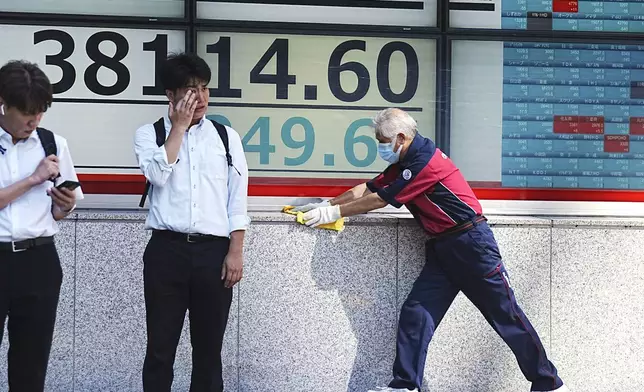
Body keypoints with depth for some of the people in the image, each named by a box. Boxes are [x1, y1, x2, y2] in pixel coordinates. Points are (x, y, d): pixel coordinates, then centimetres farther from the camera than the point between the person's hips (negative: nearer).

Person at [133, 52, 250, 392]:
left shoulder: (227, 136, 9)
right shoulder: (149, 134, 6)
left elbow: (237, 200, 5)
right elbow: (158, 174, -14)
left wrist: (235, 252, -3)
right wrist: (179, 126, -6)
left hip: (213, 251, 1)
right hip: (166, 250, -1)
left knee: (209, 347, 8)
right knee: (161, 346, 2)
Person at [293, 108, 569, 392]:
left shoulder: (425, 161, -19)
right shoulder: (405, 162, 11)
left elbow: (379, 200, -17)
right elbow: (367, 189, 11)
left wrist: (333, 213, -11)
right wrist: (325, 205, 4)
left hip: (471, 243, -9)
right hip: (442, 248, 9)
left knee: (505, 314, -1)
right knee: (415, 313, -2)